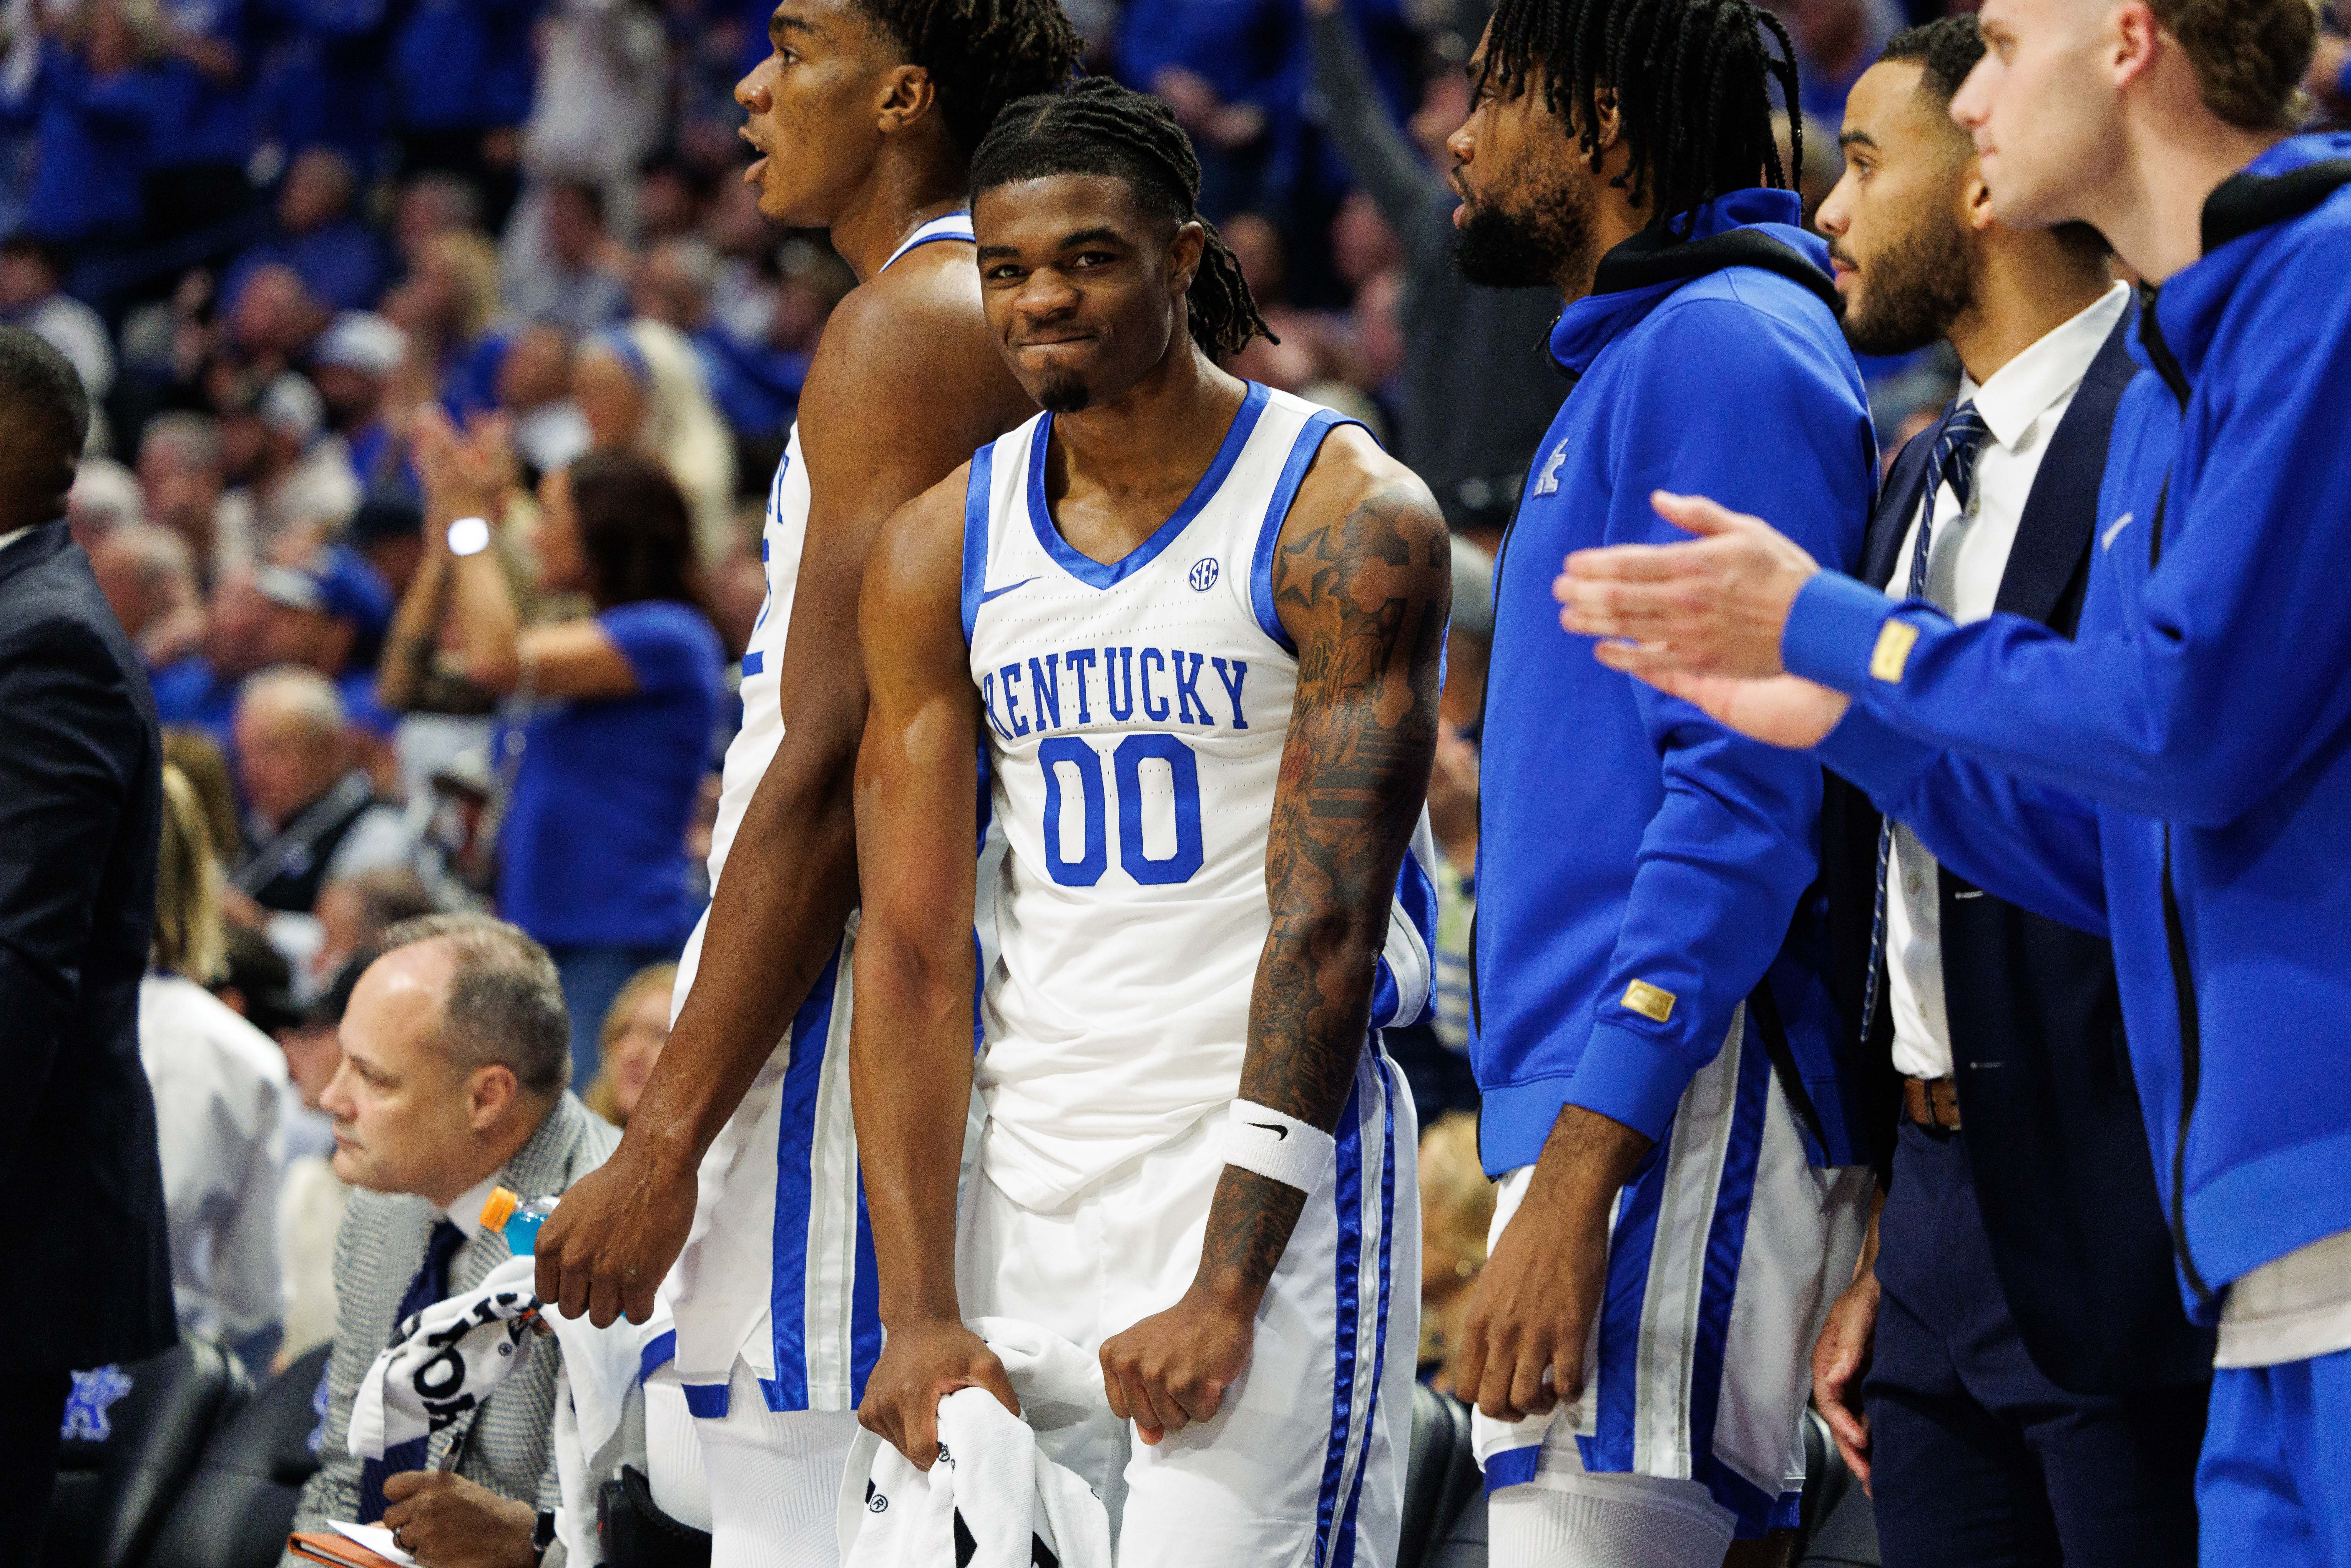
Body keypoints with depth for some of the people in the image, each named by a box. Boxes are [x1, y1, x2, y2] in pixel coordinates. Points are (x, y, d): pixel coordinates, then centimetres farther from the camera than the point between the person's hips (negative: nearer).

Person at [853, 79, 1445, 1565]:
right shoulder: (942, 551, 7)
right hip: (1028, 1187, 5)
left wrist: (1225, 1294, -18)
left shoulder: (1349, 522, -8)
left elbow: (1326, 926, -13)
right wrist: (919, 1313, -6)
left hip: (1271, 1166, -5)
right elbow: (911, 947, 3)